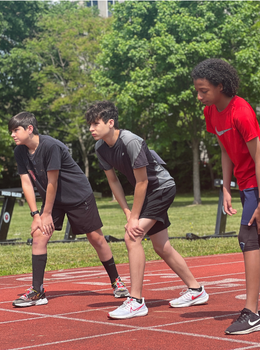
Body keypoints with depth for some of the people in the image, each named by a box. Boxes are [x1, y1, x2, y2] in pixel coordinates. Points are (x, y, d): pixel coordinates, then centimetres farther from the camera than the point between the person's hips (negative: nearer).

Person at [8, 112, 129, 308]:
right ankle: (37, 292, -9)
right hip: (53, 199, 6)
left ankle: (116, 282, 20)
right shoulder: (20, 152, -6)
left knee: (97, 238, 0)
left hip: (79, 196, -6)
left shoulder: (51, 146, -29)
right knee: (38, 235, -12)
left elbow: (52, 183, -24)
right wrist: (35, 214, -10)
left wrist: (47, 213, -17)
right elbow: (26, 183, -4)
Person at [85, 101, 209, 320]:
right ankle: (196, 291, 29)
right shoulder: (100, 147, -6)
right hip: (147, 193, 9)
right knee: (162, 247, 14)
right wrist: (127, 212, -6)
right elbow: (113, 181, 2)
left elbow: (141, 182, -24)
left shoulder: (131, 142, -29)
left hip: (162, 188, -9)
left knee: (132, 237, -22)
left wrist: (134, 217, -19)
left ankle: (136, 301, -19)